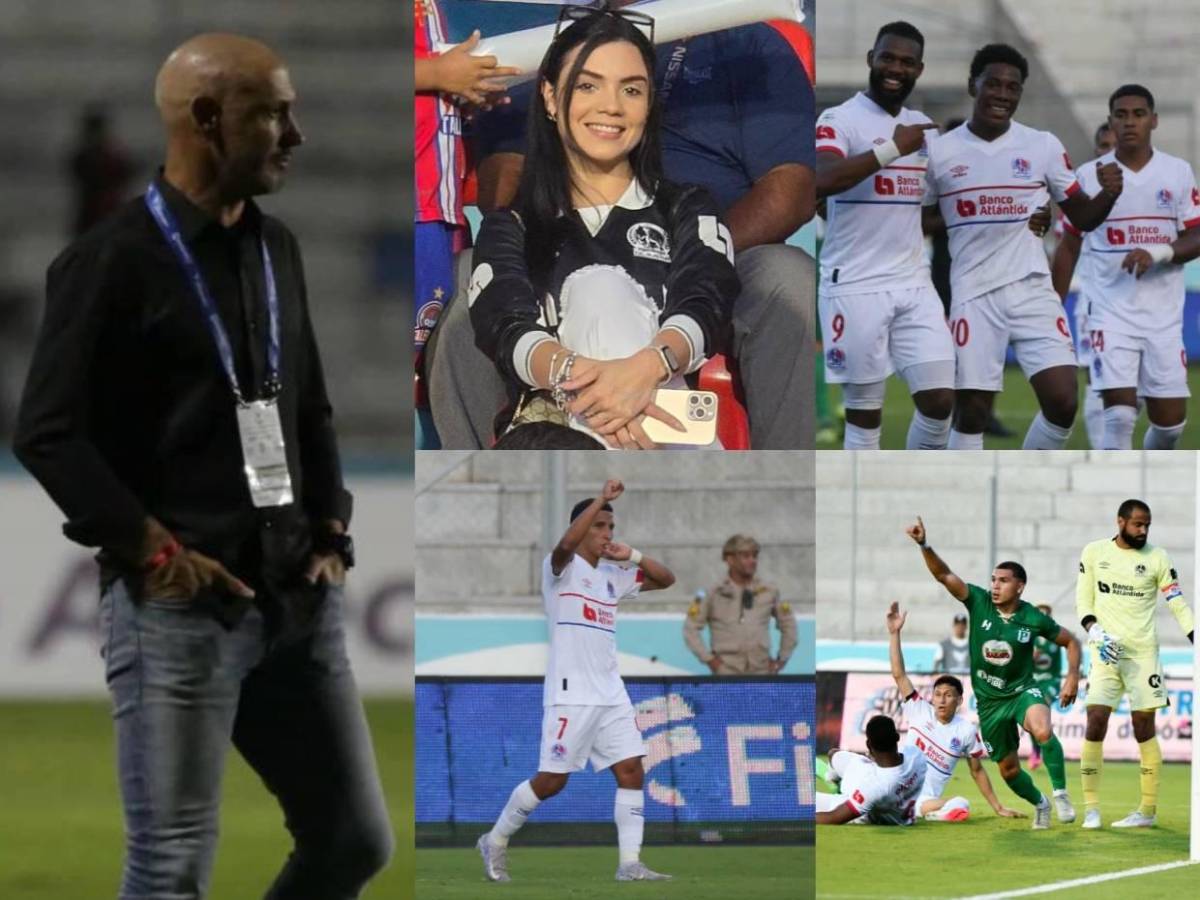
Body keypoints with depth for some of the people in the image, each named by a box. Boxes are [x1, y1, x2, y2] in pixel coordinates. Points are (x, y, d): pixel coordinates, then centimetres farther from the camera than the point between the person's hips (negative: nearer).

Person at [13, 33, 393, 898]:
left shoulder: (275, 249, 14)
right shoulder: (114, 260, -8)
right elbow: (49, 433, -12)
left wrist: (330, 534, 9)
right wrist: (155, 551, -15)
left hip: (295, 599, 7)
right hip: (178, 607, -7)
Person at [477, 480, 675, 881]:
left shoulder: (612, 575, 15)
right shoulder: (562, 568, -6)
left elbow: (666, 579, 18)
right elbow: (567, 543, -29)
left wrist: (632, 556, 3)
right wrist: (602, 498, -29)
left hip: (611, 693, 7)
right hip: (571, 693, -7)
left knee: (631, 770, -4)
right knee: (552, 780, -3)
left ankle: (630, 863, -5)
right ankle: (495, 842, 16)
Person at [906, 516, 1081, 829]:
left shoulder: (1034, 619, -12)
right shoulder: (979, 603, -11)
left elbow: (1070, 641, 3)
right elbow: (944, 575, -20)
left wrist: (1073, 675, -11)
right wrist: (924, 545, -35)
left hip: (1022, 691, -3)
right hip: (989, 700, 3)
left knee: (1042, 730, -37)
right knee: (1009, 769, 12)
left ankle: (1060, 794, -21)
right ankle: (1039, 804, 42)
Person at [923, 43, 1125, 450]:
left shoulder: (1044, 146, 4)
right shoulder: (939, 151, 1)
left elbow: (1082, 217, 9)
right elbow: (919, 221, 10)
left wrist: (1107, 195, -12)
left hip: (1032, 290, 1)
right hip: (973, 294, -1)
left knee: (1063, 401, -9)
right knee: (971, 410, -3)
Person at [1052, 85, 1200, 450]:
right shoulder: (1089, 176, 1)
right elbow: (1068, 249, 8)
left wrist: (1158, 253, -18)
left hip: (1164, 314, 2)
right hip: (1111, 312, -2)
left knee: (1171, 419, 4)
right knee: (1120, 413, -16)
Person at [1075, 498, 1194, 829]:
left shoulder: (1157, 559, 1)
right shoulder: (1094, 553, 5)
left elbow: (1178, 606, -1)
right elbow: (1083, 599, 8)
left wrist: (1195, 640, -13)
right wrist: (1093, 629, -11)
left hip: (1143, 653, -1)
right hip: (1106, 651, 1)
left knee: (1144, 728, 1)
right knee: (1095, 723, -9)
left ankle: (1148, 810, 8)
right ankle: (1091, 808, -4)